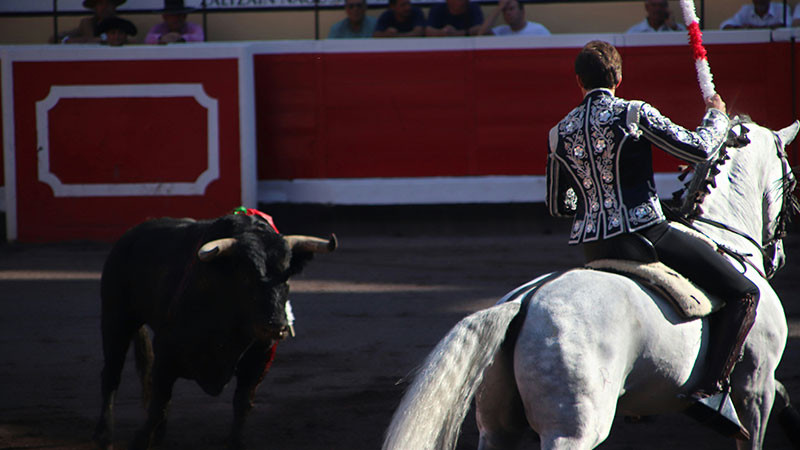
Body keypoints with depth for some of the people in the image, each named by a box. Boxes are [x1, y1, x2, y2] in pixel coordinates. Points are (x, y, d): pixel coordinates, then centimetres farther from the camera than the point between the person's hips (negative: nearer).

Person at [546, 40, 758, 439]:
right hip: (644, 233, -6)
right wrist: (717, 116, 14)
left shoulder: (559, 133, 9)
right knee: (743, 294, 0)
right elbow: (699, 149, -7)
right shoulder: (634, 114, -8)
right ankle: (710, 388, -14)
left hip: (592, 247, 6)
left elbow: (556, 207, 19)